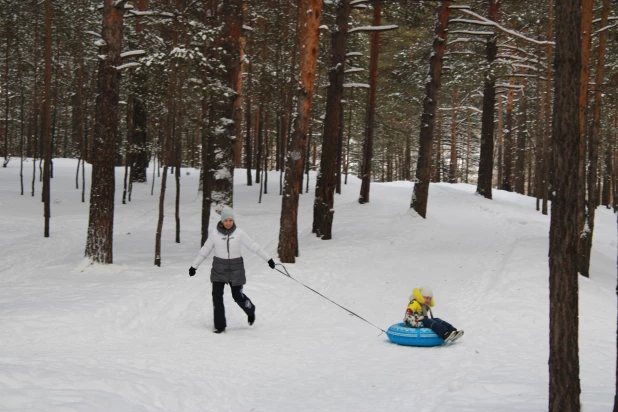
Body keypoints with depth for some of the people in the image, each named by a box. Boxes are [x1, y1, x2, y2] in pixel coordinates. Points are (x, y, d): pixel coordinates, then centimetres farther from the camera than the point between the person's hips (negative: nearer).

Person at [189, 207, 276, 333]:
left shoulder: (239, 233, -7)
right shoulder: (214, 233, -5)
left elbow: (254, 246, -1)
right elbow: (205, 251, 4)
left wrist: (268, 259, 0)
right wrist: (194, 266, 8)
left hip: (235, 268, -1)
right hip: (219, 268, 1)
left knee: (238, 296, 4)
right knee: (217, 296, -7)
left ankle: (250, 310, 37)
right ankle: (219, 326, 4)